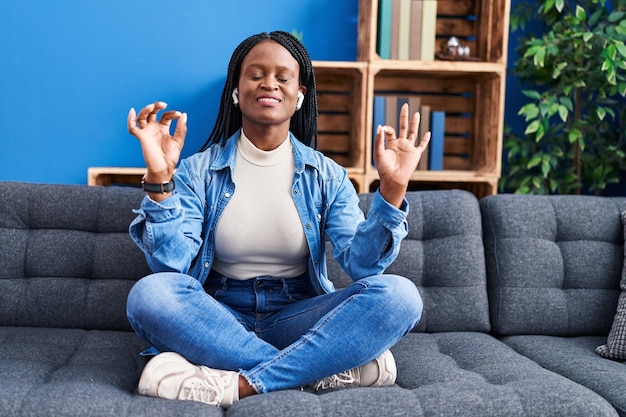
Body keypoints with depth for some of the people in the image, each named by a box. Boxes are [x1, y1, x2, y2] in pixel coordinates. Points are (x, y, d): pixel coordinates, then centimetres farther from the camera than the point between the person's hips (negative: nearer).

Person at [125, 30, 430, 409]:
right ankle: (324, 372, -25)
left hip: (297, 319, 1)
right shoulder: (198, 171, 0)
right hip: (219, 320, 0)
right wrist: (160, 178, -24)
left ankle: (238, 384, -28)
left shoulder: (326, 176, 3)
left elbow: (362, 264, -10)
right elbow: (173, 267, -13)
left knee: (399, 295, -23)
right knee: (150, 293, -31)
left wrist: (393, 188, -22)